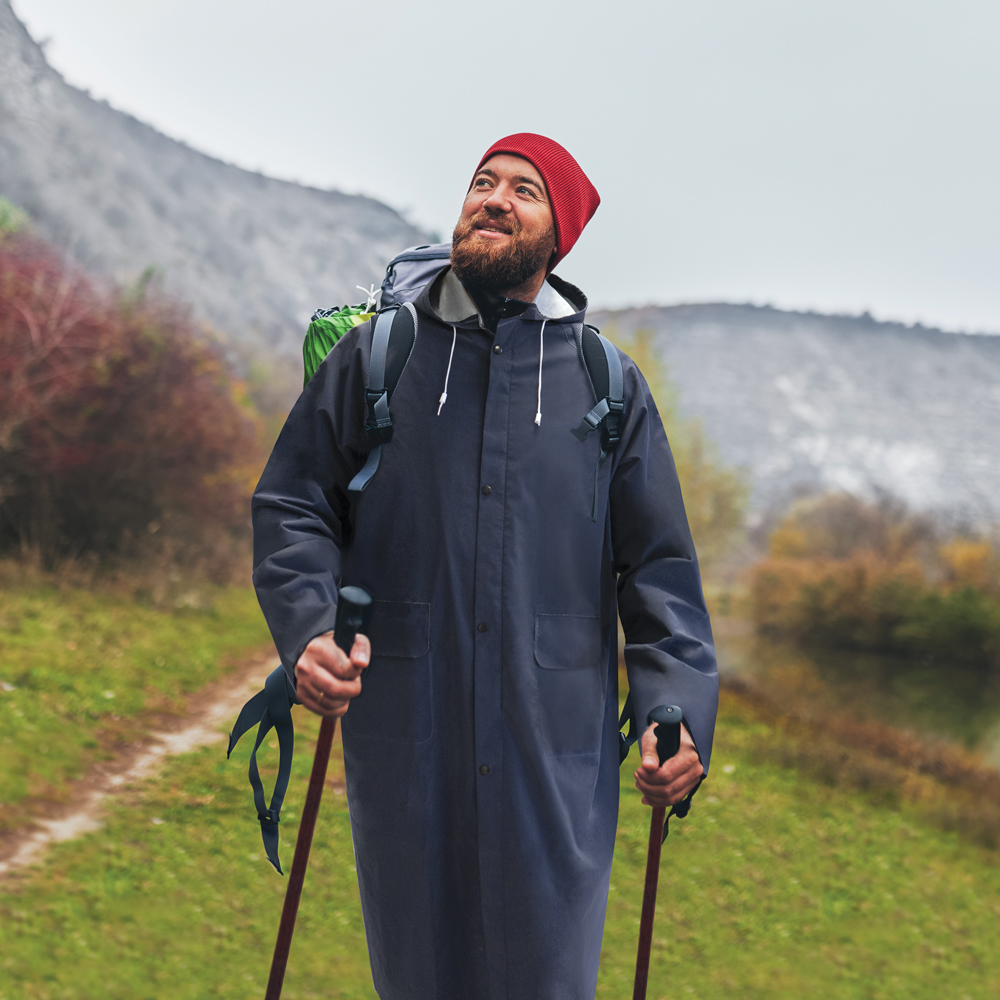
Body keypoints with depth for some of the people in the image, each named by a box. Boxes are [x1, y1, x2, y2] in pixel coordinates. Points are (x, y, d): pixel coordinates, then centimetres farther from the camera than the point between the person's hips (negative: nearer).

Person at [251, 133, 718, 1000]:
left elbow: (660, 564, 7)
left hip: (554, 749, 0)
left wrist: (680, 715, -5)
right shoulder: (373, 357, 7)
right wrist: (309, 630, -11)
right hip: (404, 737, 0)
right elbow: (292, 507, 7)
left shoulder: (610, 385, 8)